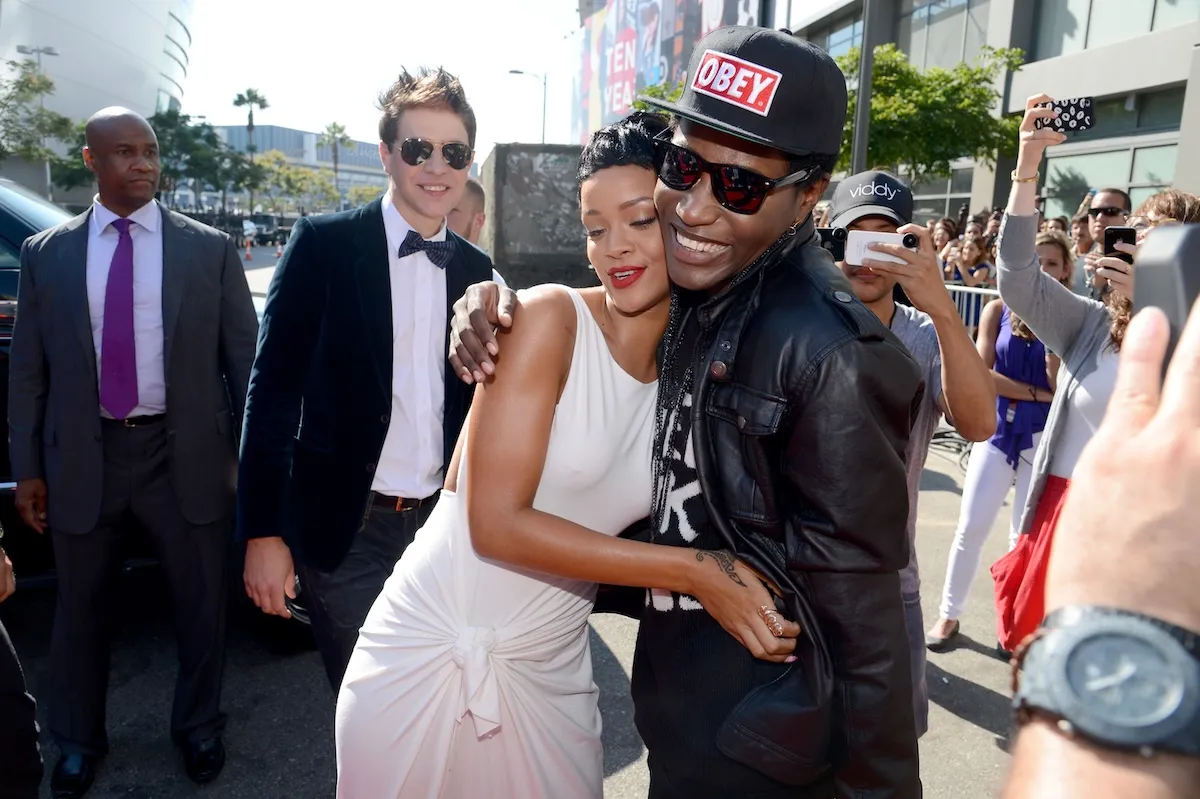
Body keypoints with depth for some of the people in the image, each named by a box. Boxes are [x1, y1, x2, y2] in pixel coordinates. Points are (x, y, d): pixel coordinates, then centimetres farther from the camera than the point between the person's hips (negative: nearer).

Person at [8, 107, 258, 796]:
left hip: (185, 452, -1)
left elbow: (245, 356, 0)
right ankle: (80, 741, 41)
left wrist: (253, 453, -3)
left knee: (202, 602, 12)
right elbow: (27, 371, 6)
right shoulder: (46, 254, 4)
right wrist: (28, 469, 3)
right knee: (82, 609, 17)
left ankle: (199, 728, 37)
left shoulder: (210, 249, -1)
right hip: (84, 457, 2)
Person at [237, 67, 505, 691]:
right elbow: (273, 388, -8)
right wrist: (262, 531, -10)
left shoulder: (476, 270, 7)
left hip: (441, 525, 4)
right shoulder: (323, 243, -6)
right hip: (344, 529, -4)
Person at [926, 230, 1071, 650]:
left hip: (1042, 438, -1)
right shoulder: (998, 309, 0)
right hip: (996, 430, 1)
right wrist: (1037, 394, -11)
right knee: (971, 527, 3)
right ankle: (949, 613, 18)